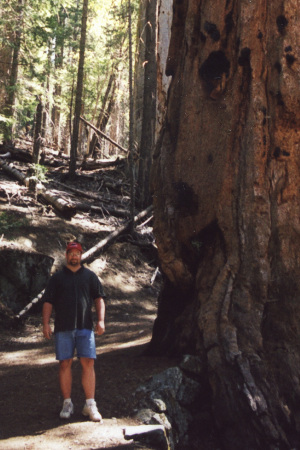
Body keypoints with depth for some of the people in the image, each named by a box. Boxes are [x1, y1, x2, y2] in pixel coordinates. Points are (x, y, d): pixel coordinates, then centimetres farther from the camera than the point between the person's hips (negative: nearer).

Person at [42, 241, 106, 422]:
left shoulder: (90, 276, 13)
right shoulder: (57, 277, 11)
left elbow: (99, 298, 9)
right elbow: (48, 301, 8)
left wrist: (101, 320, -3)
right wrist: (46, 323, -1)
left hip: (85, 326, 0)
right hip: (63, 327, 0)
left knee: (88, 363, -5)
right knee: (65, 364, 2)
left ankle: (90, 405, 2)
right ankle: (67, 404, 13)